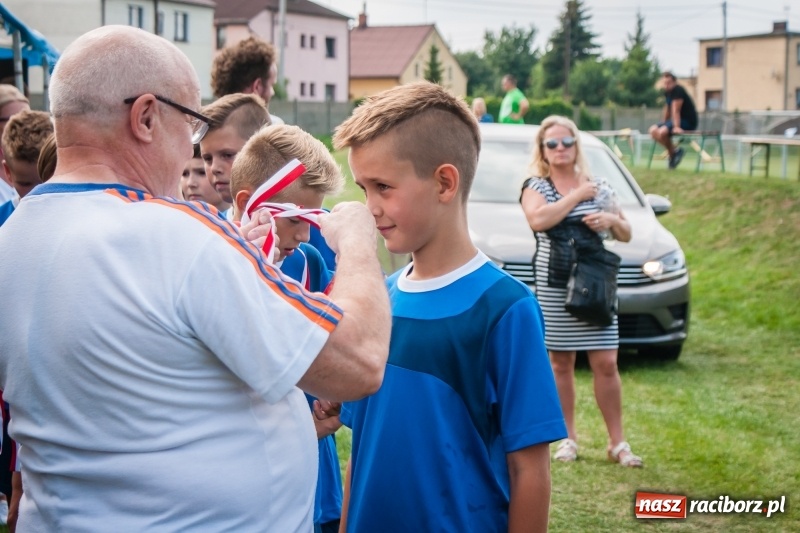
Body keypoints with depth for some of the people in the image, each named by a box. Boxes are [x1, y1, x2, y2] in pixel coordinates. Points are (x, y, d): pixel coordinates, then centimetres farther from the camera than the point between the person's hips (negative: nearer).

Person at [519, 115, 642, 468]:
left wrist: (612, 220, -7)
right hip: (553, 287, -2)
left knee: (605, 363, -2)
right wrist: (577, 196, -15)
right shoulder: (535, 185, 3)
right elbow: (538, 219, -20)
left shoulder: (595, 185, 11)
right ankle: (568, 439, 16)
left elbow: (626, 234, 15)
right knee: (561, 363, 5)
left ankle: (617, 443, 6)